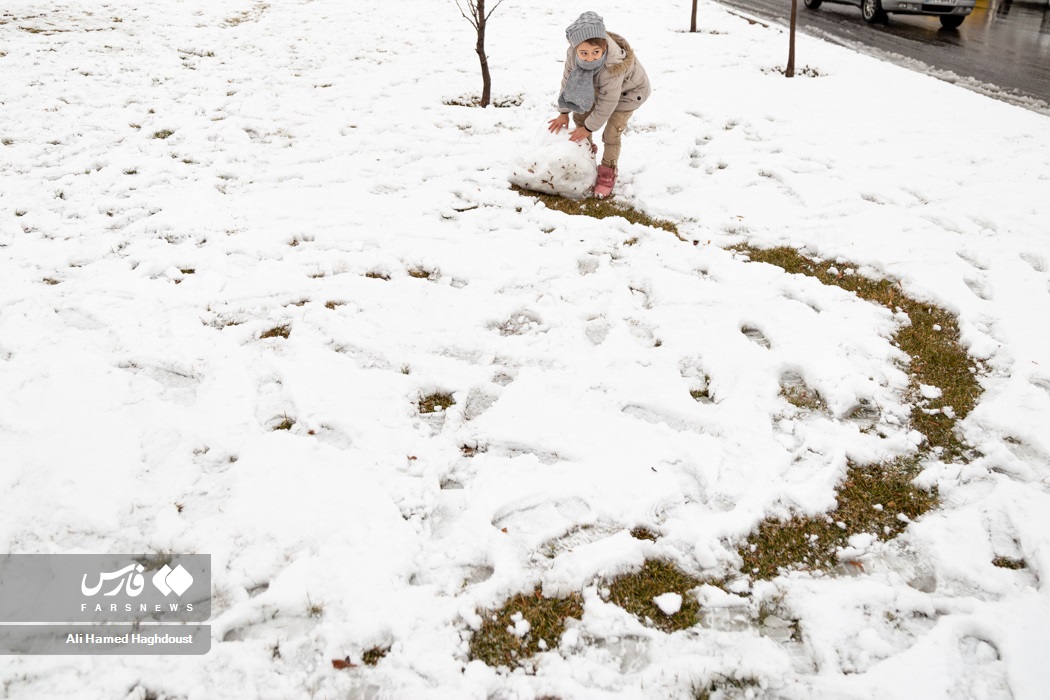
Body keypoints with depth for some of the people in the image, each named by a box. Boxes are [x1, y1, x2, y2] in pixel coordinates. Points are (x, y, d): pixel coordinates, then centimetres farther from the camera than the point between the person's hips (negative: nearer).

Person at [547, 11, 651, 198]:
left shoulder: (614, 66, -46)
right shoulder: (573, 53, -32)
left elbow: (607, 103, -34)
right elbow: (567, 80, -14)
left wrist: (589, 128, -24)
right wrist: (563, 112, -7)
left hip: (628, 91, -6)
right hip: (599, 87, 6)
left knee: (611, 134, -10)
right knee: (579, 114, 11)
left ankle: (608, 174, 11)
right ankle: (587, 150, 37)